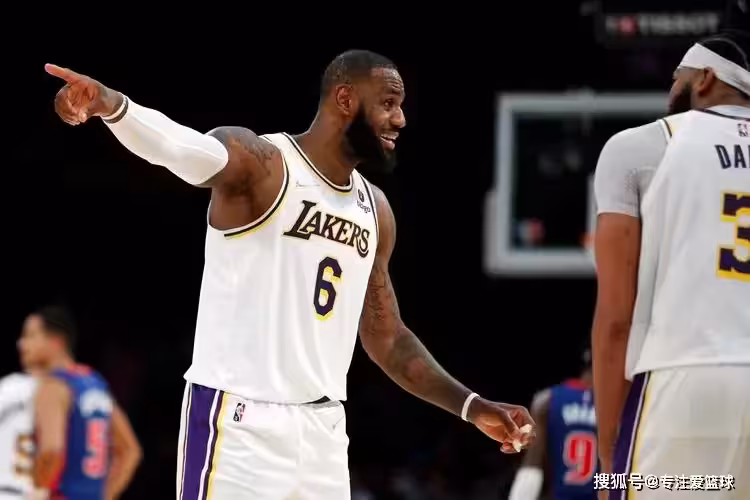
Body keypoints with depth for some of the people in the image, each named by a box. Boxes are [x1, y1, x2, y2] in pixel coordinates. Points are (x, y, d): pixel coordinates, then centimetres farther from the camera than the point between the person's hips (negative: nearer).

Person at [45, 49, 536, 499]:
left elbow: (388, 338, 23)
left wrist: (472, 407, 17)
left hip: (323, 428, 7)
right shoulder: (260, 161, -9)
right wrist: (111, 105, -54)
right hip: (241, 422, -7)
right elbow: (188, 149, -32)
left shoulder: (375, 209, 14)